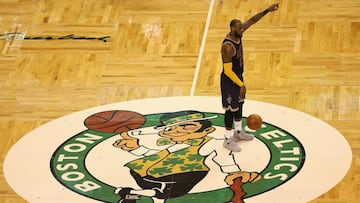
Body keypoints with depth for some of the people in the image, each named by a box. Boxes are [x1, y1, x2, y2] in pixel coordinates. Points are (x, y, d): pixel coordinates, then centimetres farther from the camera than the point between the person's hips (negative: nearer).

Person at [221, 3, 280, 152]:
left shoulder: (237, 34, -7)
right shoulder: (228, 46, -32)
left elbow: (251, 21, 3)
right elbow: (228, 71, -30)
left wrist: (267, 10, -4)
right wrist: (241, 85, -26)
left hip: (238, 76, 9)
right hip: (229, 80, -9)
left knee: (239, 104, 23)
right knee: (231, 109, 2)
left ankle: (238, 132, 40)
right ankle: (228, 140, 15)